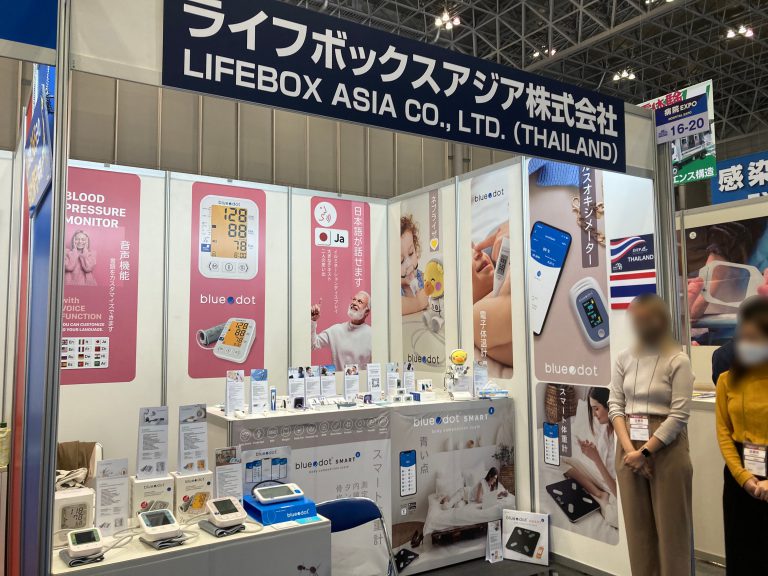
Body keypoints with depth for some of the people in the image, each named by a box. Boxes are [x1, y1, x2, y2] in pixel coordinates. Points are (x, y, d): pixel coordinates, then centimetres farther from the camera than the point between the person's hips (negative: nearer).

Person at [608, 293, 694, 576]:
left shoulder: (677, 360, -9)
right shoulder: (624, 358, 4)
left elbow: (679, 416, -13)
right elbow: (615, 405, 3)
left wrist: (645, 452, -15)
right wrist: (629, 449, -9)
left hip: (666, 449, -4)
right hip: (629, 449, 4)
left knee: (671, 526, 7)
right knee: (637, 525, 12)